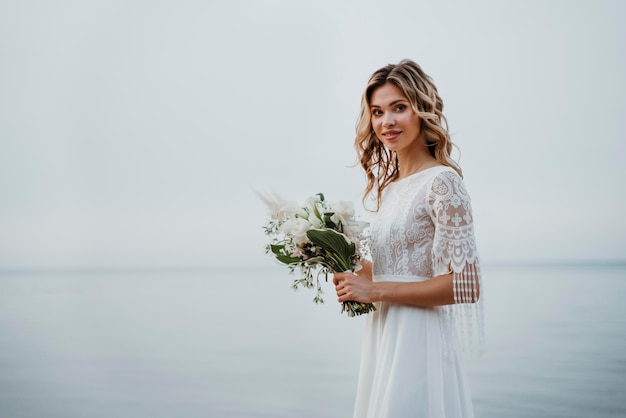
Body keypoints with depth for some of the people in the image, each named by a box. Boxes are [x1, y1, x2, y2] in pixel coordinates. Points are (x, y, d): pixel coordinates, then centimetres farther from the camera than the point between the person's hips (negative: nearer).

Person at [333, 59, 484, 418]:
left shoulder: (442, 181, -13)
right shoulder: (388, 186, 11)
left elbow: (466, 285, -18)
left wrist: (376, 290, -16)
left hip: (419, 342, -7)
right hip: (383, 335, 8)